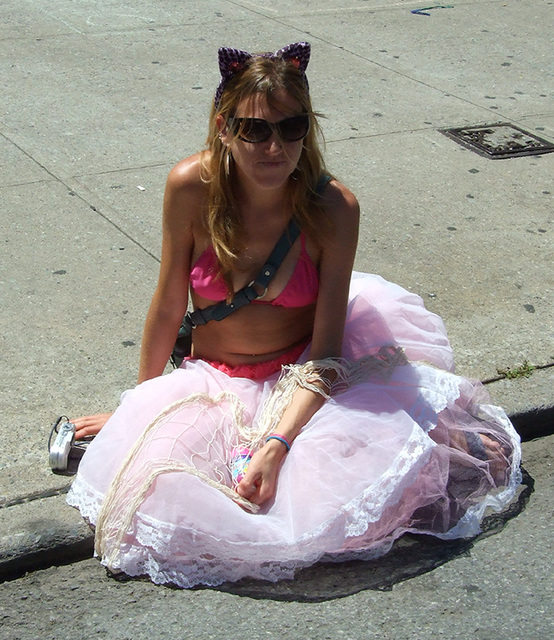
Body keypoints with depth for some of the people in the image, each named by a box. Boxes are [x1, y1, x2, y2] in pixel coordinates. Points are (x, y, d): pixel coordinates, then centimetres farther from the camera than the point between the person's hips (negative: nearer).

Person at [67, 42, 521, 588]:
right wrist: (137, 406, 7)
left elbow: (325, 352, -16)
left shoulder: (333, 207, -17)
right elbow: (168, 306, -3)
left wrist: (276, 444, -30)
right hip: (214, 383, 1)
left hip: (304, 377, -1)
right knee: (165, 487, -26)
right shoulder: (191, 188, -16)